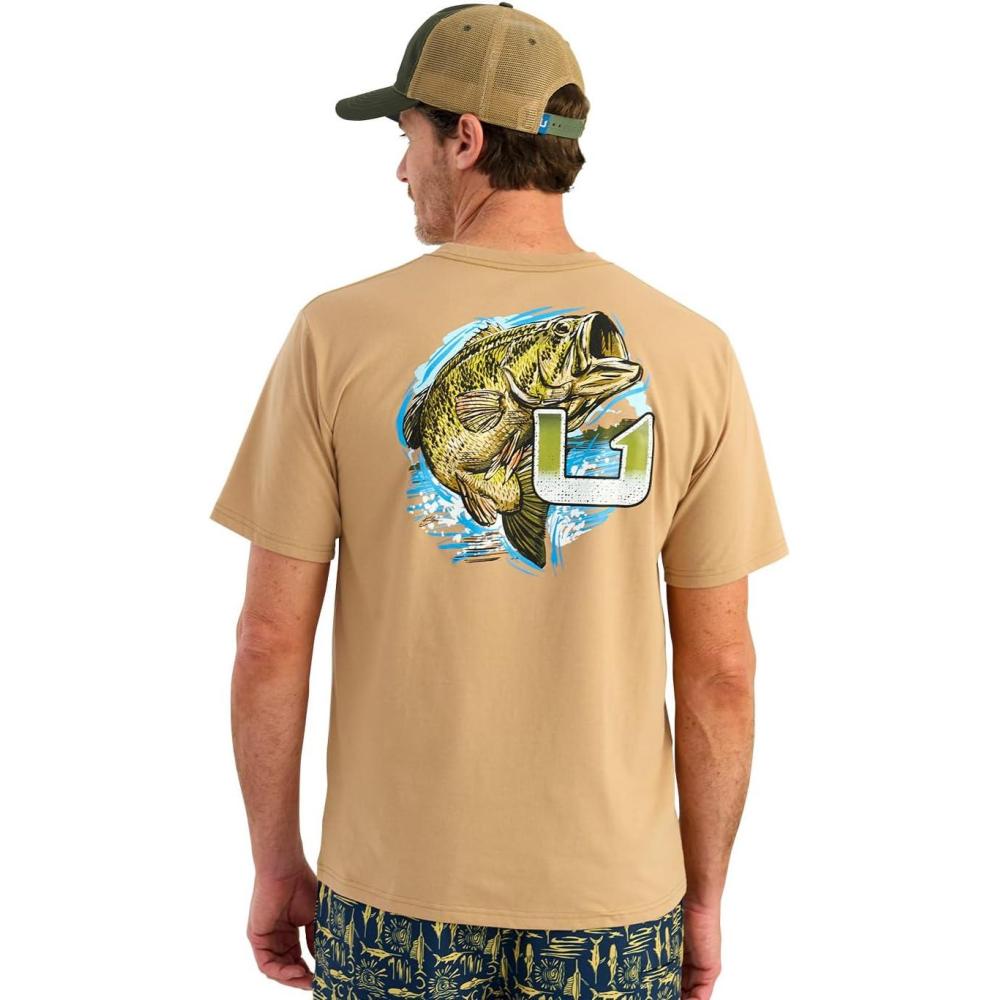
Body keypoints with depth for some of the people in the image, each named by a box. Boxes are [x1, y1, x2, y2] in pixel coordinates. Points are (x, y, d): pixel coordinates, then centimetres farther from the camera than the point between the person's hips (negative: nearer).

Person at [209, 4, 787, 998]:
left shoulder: (336, 333, -10)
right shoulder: (691, 352, -7)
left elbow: (270, 640, -8)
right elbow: (719, 667, -5)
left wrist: (275, 863, 5)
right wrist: (705, 895, 8)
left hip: (396, 888, 0)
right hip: (614, 893, 1)